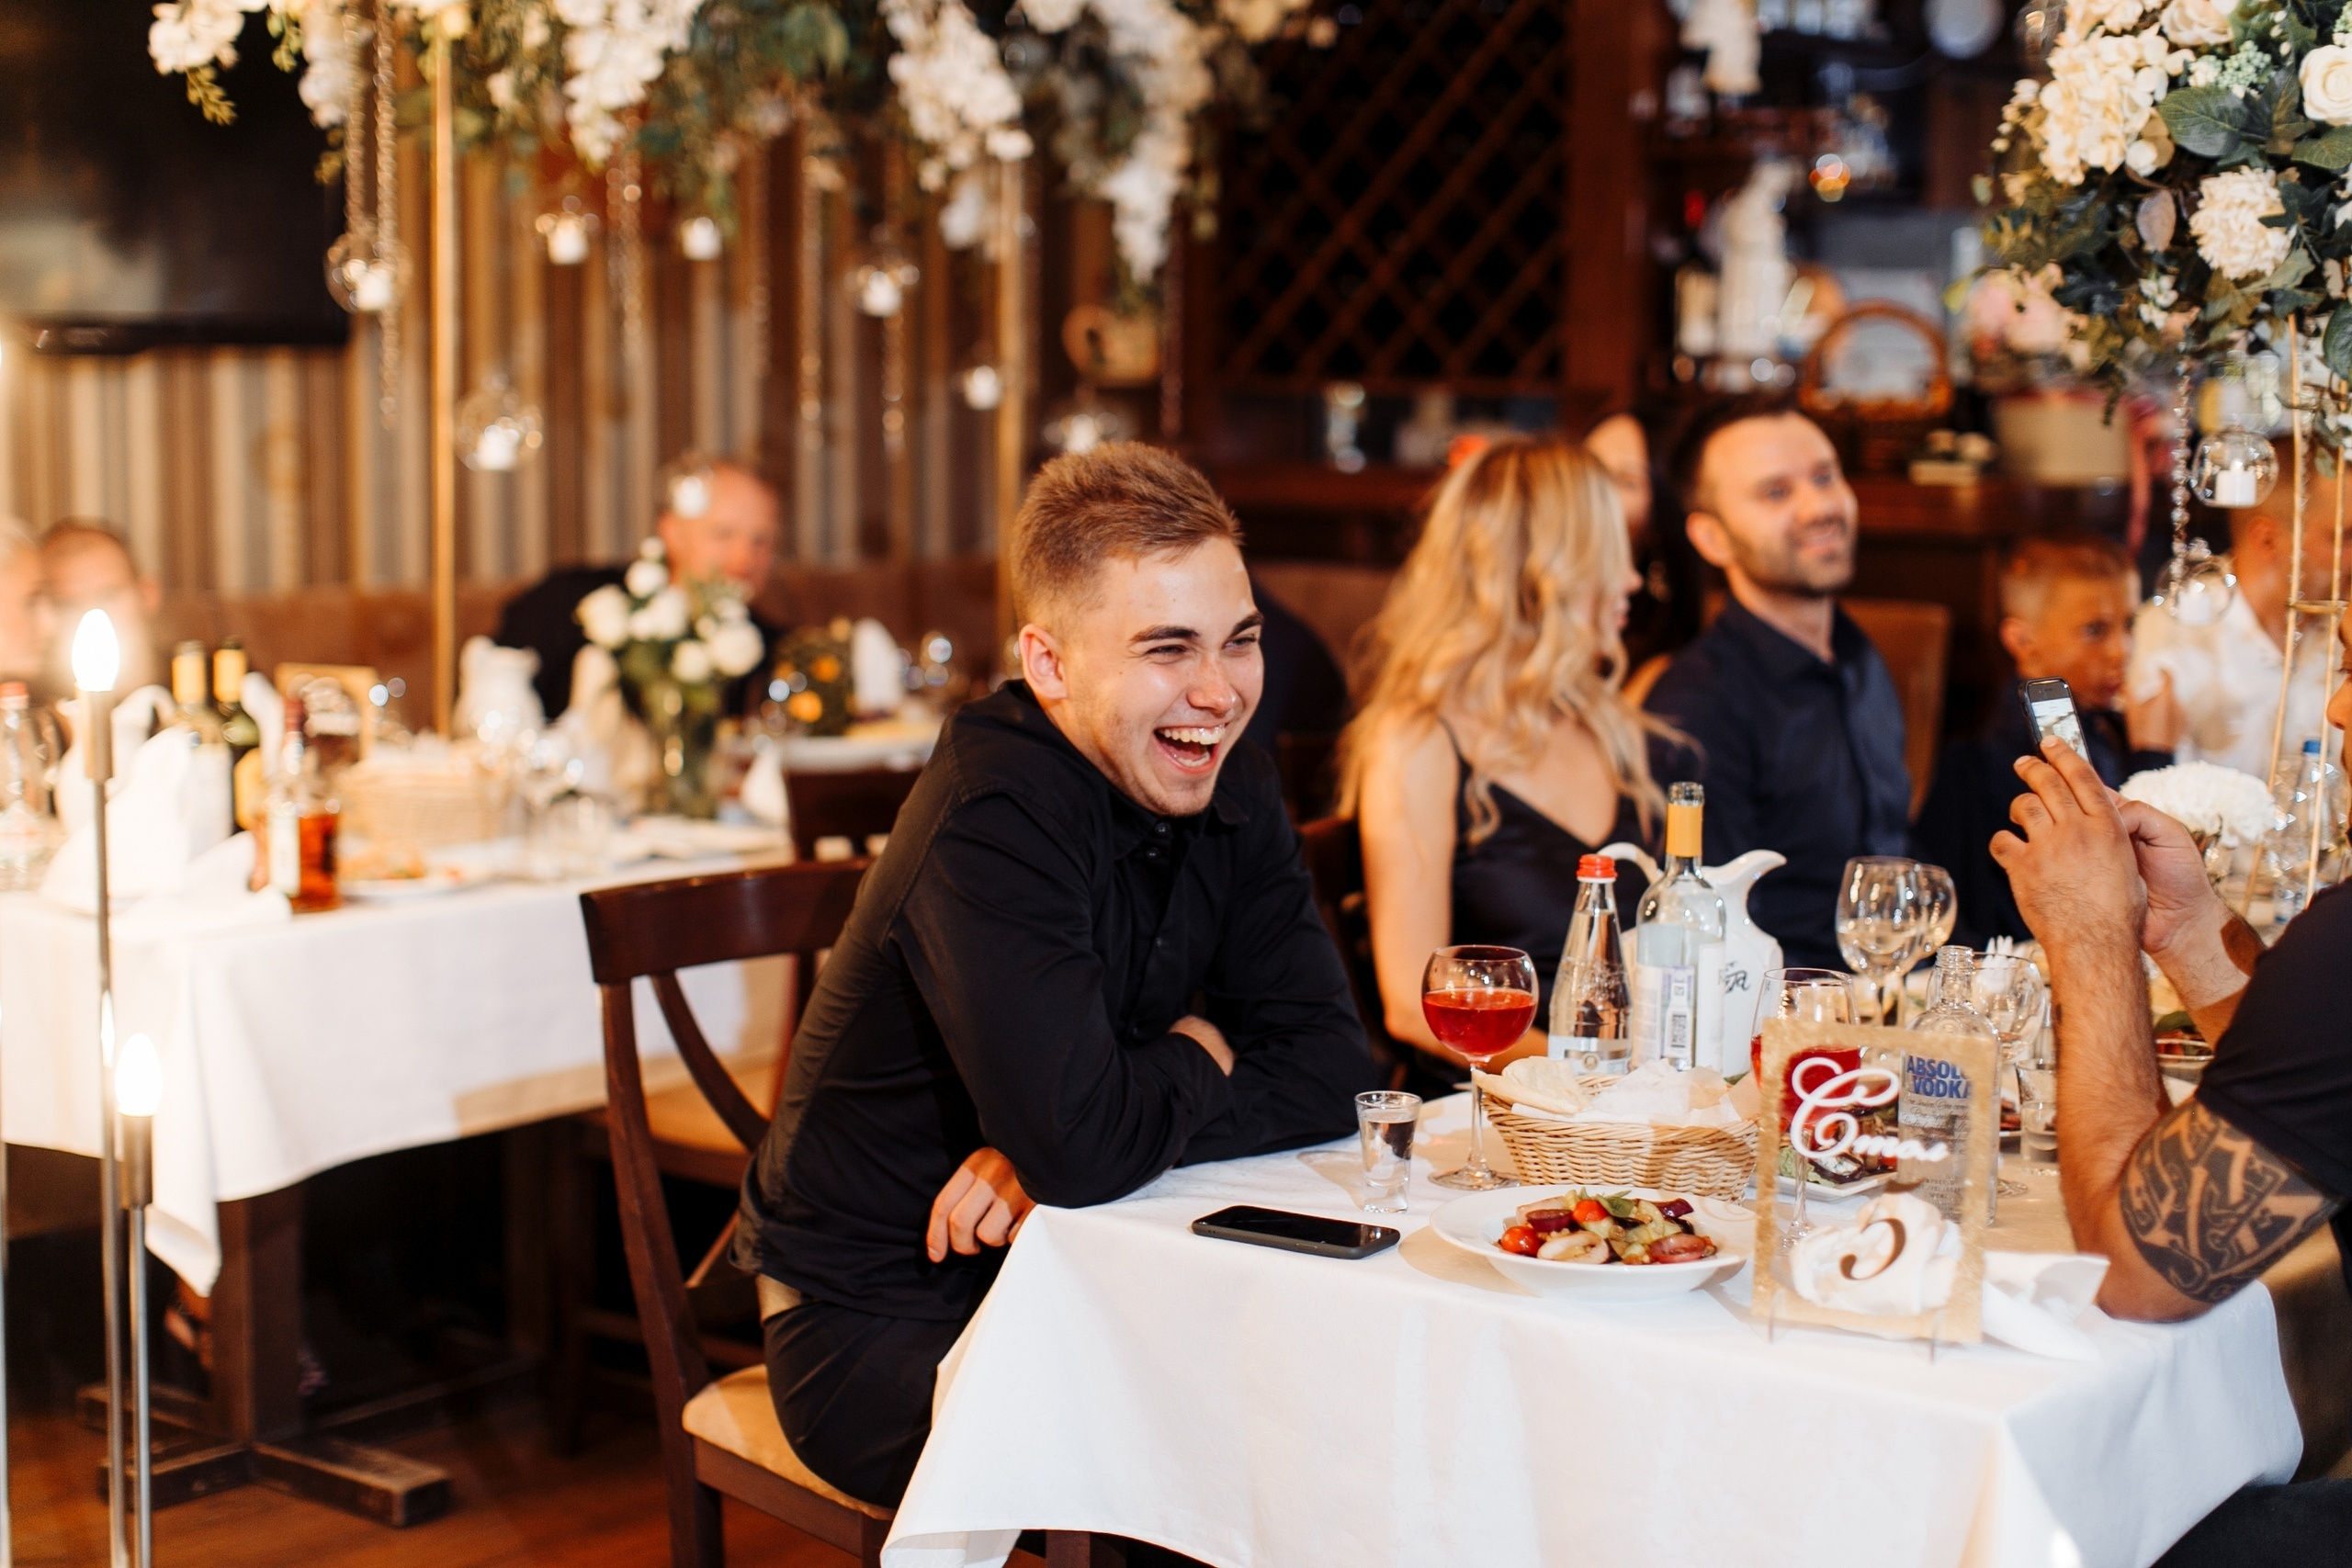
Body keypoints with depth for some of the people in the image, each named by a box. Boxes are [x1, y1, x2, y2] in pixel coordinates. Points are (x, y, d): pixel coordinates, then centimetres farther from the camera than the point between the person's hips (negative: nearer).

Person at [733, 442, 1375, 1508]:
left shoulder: (1231, 791, 0)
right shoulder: (991, 826, -25)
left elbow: (1329, 1070, -7)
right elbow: (1080, 1146, -34)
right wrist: (1197, 1055, -12)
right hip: (880, 1327, -7)